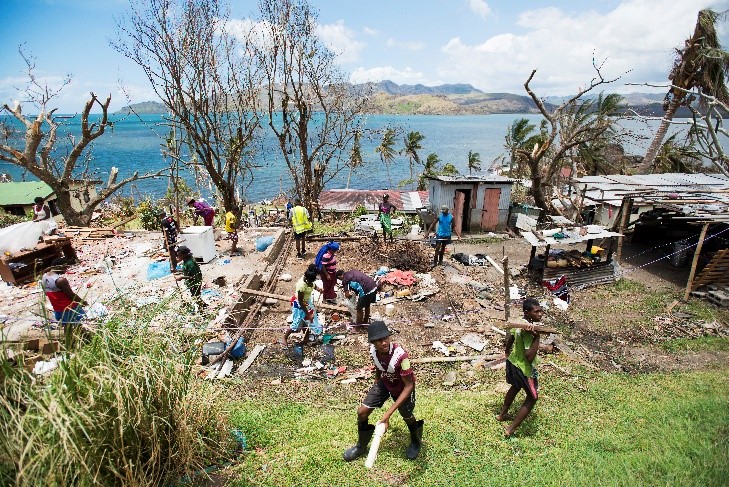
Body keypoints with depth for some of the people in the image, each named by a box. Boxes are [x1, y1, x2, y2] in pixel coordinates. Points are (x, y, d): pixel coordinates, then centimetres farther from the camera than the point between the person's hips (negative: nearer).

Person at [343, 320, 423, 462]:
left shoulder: (400, 355, -40)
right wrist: (376, 383, 16)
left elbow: (409, 386, -34)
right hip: (384, 382, 4)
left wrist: (388, 413, -38)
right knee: (362, 412, -1)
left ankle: (416, 442, 44)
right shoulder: (373, 350, -24)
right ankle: (361, 446, 26)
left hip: (403, 387, -4)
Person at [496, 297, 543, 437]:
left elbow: (509, 338, 12)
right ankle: (510, 430, 14)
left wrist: (508, 352, 30)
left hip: (512, 361, 8)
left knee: (516, 386, 33)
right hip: (524, 368, -8)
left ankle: (502, 414, 51)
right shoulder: (528, 331, -32)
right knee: (532, 397, 11)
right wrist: (536, 336, -40)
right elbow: (529, 356, -34)